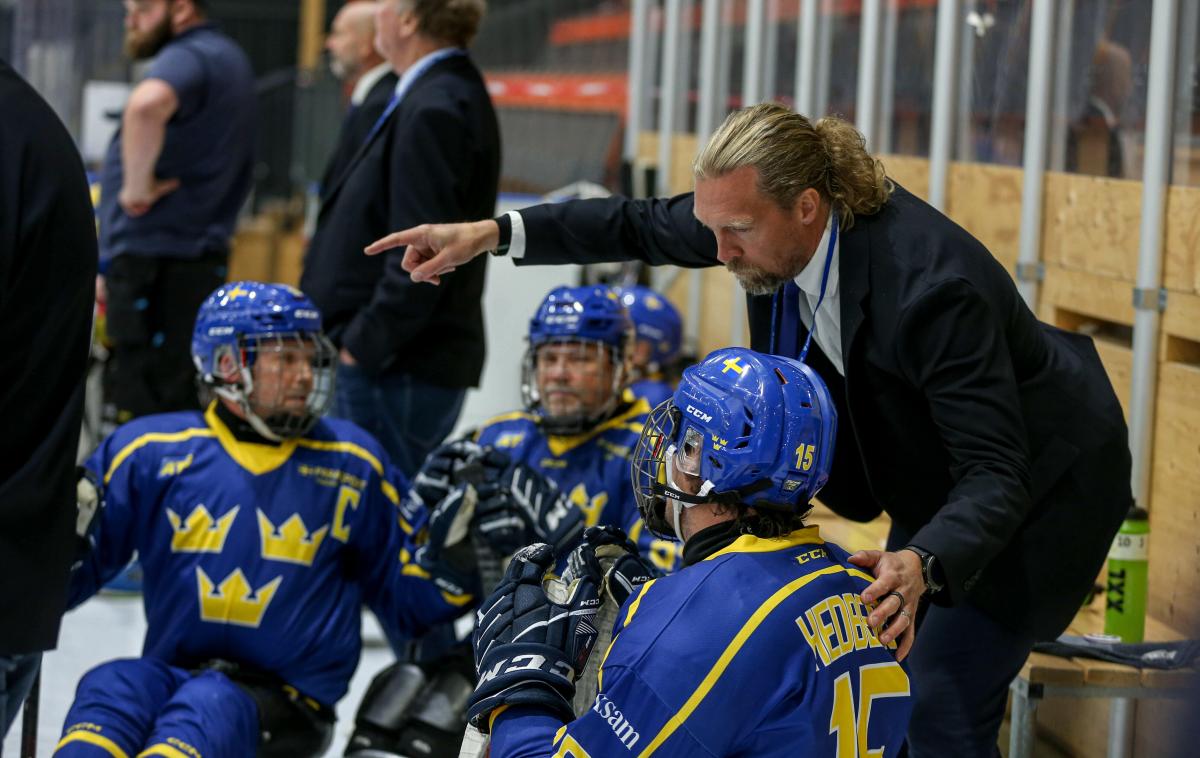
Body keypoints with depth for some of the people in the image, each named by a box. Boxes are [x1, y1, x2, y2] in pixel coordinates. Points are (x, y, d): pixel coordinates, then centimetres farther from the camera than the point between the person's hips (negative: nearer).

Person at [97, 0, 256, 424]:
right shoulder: (225, 57, 20)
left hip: (154, 265, -10)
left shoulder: (188, 58, -13)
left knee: (143, 409, -9)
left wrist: (136, 186, -25)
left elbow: (147, 104, -39)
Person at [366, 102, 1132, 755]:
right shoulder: (772, 211, -16)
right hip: (938, 473, 9)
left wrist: (924, 564, -58)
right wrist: (490, 233, -4)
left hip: (1039, 478, -8)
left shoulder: (933, 285, -39)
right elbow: (645, 226, 2)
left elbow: (996, 473, -40)